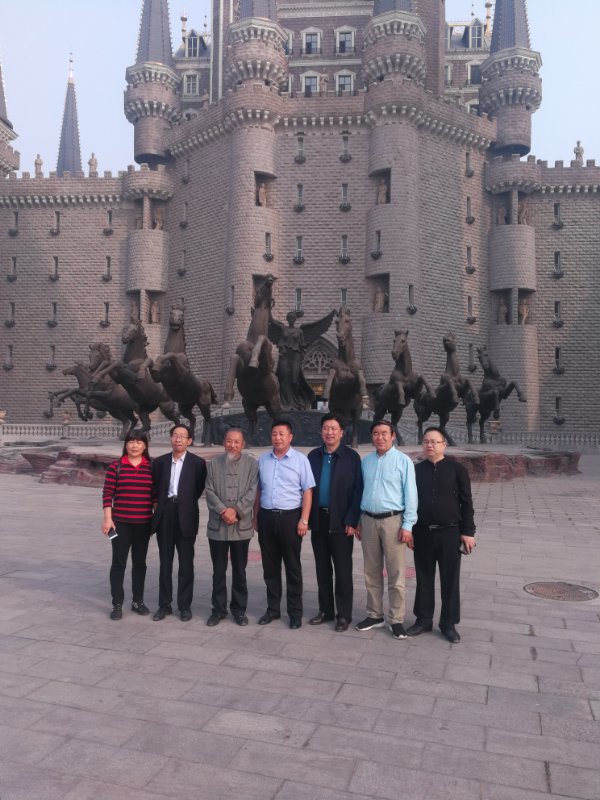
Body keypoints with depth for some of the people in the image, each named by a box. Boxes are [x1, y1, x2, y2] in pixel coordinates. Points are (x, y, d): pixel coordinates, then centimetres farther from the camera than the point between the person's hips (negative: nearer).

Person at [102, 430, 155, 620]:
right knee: (119, 563, 4)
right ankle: (117, 604, 14)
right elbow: (107, 493, -4)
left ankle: (138, 601, 25)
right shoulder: (116, 466, -3)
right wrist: (107, 518, -9)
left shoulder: (152, 467, 2)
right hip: (120, 522, -2)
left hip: (144, 523, 2)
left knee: (139, 562, 12)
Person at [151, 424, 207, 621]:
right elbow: (155, 487, 14)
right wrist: (161, 503, 6)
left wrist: (186, 502, 4)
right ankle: (164, 604, 21)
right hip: (164, 516, 3)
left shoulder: (198, 463, -2)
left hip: (186, 518, -3)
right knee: (165, 563, 11)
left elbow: (200, 488, 3)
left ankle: (185, 606, 16)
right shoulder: (160, 462, 8)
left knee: (186, 565, 5)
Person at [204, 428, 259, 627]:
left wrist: (236, 510, -15)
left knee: (239, 570, 10)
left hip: (241, 526, -1)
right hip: (217, 526, 1)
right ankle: (218, 609, 22)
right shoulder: (213, 464, 5)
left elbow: (252, 491, -6)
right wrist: (223, 510, -15)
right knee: (218, 570, 10)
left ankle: (239, 609, 22)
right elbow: (210, 492, -1)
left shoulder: (251, 464, 1)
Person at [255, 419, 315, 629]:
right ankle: (272, 608, 24)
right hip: (266, 517, 4)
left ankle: (295, 612, 15)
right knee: (270, 566, 12)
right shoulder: (263, 460, 8)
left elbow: (307, 492, -6)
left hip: (290, 517, -4)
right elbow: (258, 490, 14)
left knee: (292, 567, 5)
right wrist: (256, 516, 11)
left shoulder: (300, 460, -4)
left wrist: (304, 520, -12)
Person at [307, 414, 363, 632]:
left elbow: (357, 491, -7)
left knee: (342, 570, 4)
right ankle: (325, 610, 25)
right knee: (322, 568, 13)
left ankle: (344, 614, 14)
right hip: (318, 520, 4)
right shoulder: (313, 456, 7)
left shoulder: (351, 457, -4)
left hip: (341, 522, -4)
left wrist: (352, 521, -12)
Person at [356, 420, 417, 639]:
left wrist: (407, 525, -11)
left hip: (392, 520, -4)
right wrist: (358, 521, 11)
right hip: (369, 520, 4)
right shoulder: (366, 461, 7)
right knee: (372, 572, 13)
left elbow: (410, 494, -7)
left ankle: (396, 620, 14)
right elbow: (361, 491, 11)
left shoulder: (403, 461, -6)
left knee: (395, 574, 3)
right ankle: (375, 615, 26)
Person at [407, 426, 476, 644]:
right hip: (422, 533, 3)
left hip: (449, 532, -2)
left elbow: (466, 502, -2)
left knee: (450, 580, 6)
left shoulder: (456, 469, -3)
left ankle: (449, 623, 19)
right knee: (424, 579, 11)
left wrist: (468, 531, -6)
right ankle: (423, 619, 24)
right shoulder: (417, 470, 6)